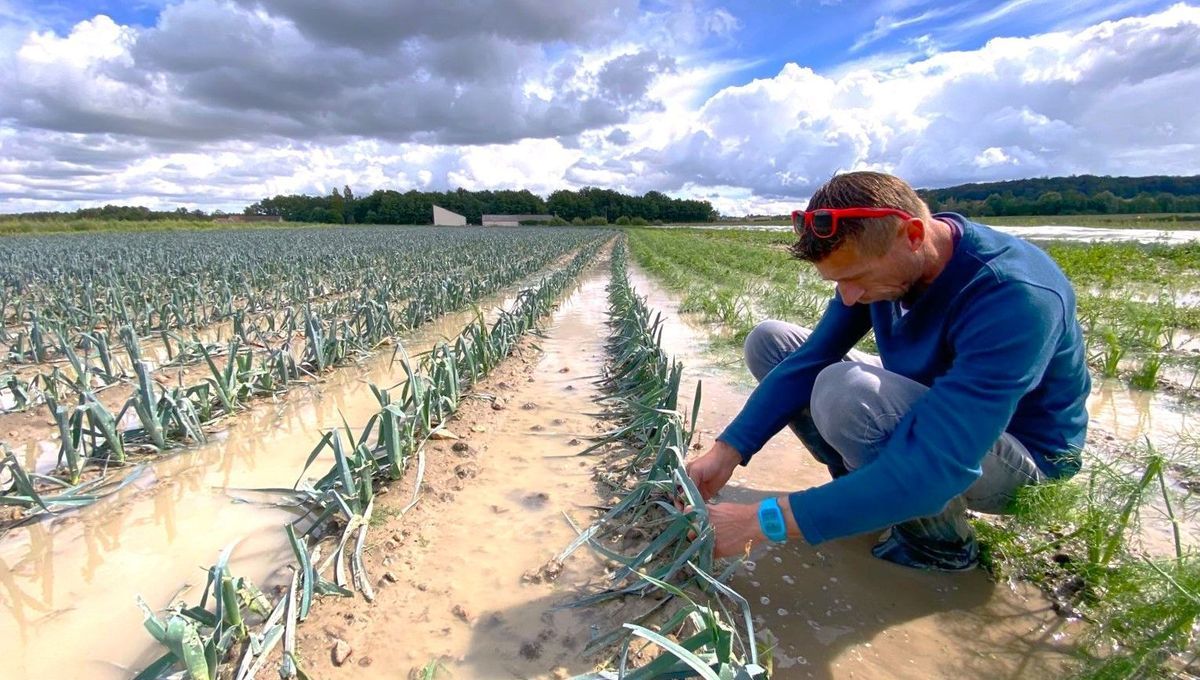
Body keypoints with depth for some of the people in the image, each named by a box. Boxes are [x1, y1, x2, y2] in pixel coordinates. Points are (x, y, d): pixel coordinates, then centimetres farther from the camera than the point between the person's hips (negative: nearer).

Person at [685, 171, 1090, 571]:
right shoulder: (877, 258, -13)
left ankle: (942, 542, -8)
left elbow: (937, 467, -40)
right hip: (928, 410, 6)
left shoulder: (1013, 297, -34)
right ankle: (871, 488, 1)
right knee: (769, 342, -4)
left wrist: (765, 520, -40)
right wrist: (727, 452, -21)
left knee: (845, 389, -36)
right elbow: (809, 360, -11)